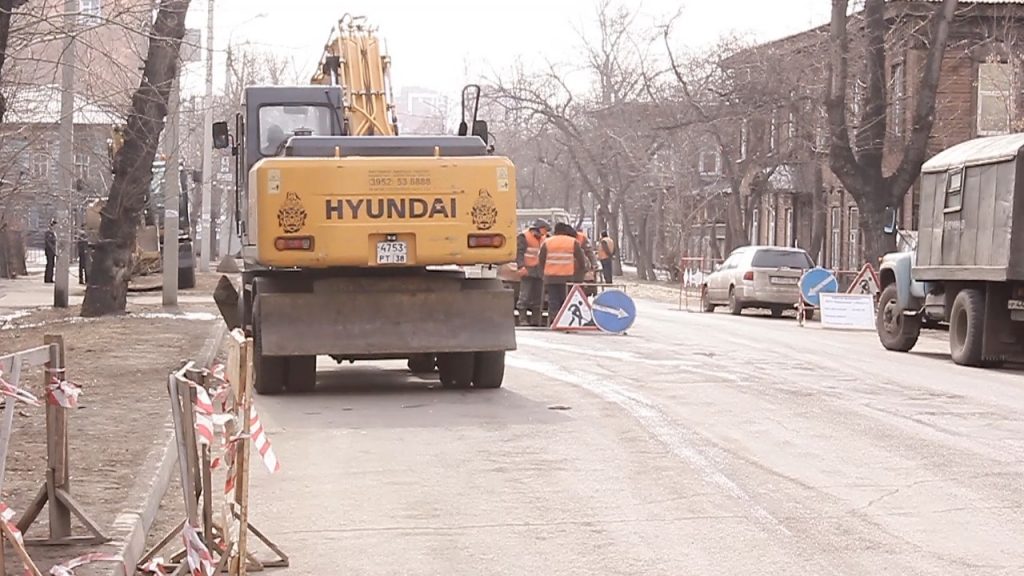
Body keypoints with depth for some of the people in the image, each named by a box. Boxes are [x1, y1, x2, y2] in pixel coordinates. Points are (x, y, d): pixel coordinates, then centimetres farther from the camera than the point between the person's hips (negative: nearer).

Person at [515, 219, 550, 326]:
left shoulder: (544, 238, 17)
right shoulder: (524, 236, -6)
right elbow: (519, 252, -13)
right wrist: (521, 266, -24)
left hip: (539, 271, 7)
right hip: (528, 270, -7)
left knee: (537, 297, 8)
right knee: (525, 295, -10)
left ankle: (535, 320, 13)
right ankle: (522, 319, -9)